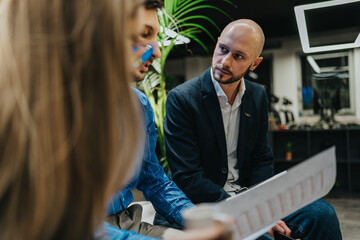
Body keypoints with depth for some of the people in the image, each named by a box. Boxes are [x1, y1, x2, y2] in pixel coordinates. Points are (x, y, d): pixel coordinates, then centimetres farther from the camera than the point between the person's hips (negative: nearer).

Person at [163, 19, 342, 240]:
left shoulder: (258, 97, 6)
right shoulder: (181, 99, -13)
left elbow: (262, 160, 10)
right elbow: (187, 178, -16)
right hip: (206, 203, -5)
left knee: (322, 214, -15)